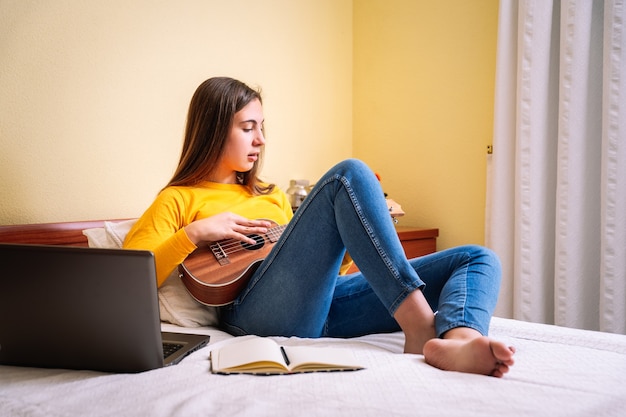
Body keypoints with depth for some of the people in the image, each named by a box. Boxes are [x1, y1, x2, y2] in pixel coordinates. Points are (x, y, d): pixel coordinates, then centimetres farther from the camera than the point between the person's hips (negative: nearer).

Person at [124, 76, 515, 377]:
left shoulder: (273, 196, 33)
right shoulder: (178, 200, 15)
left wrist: (357, 245, 16)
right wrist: (193, 233, -9)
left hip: (328, 306, 7)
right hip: (259, 312, -7)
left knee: (479, 258, -6)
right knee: (349, 174, -23)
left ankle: (459, 340, -42)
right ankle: (422, 328, -32)